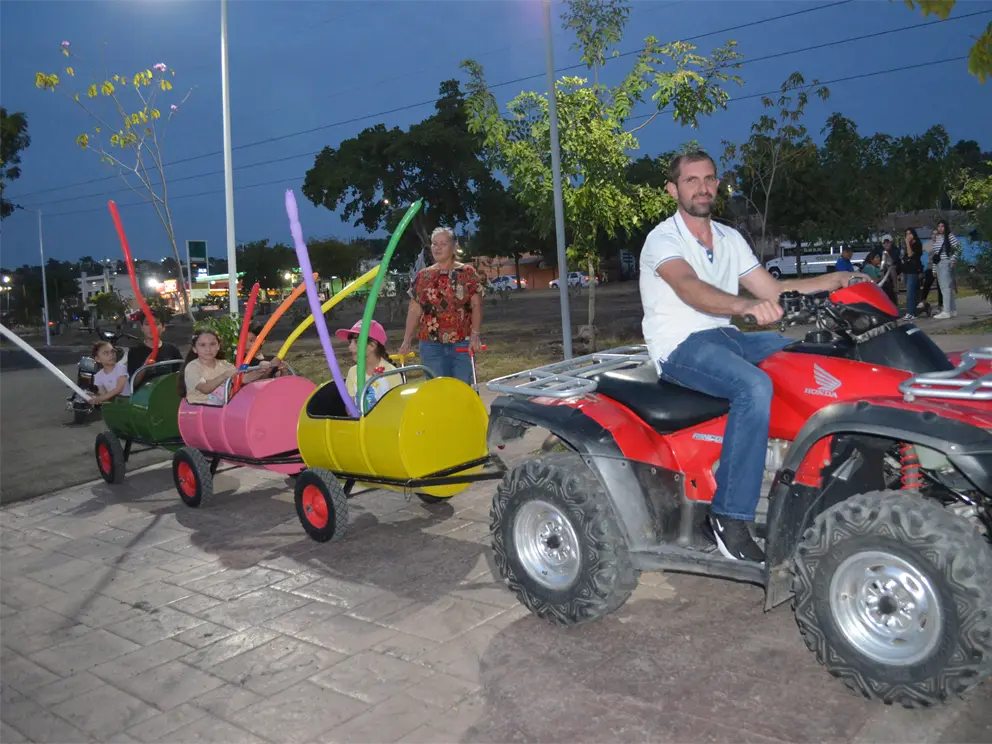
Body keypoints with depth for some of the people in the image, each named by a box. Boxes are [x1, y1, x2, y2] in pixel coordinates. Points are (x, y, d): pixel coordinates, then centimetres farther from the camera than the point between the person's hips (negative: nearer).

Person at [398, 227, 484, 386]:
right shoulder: (422, 276, 9)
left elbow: (476, 306, -3)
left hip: (463, 343, -1)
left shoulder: (467, 273, 3)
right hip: (431, 344, 2)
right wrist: (407, 341, -2)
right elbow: (414, 311, 8)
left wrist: (475, 334, -16)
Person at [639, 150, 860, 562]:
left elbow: (772, 290, 14)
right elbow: (690, 288, -28)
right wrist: (747, 306, -46)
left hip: (725, 337, 7)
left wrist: (835, 280, 1)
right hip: (680, 347, -7)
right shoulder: (662, 239, -8)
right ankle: (730, 517, -29)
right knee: (754, 386, -34)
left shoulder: (730, 239, 16)